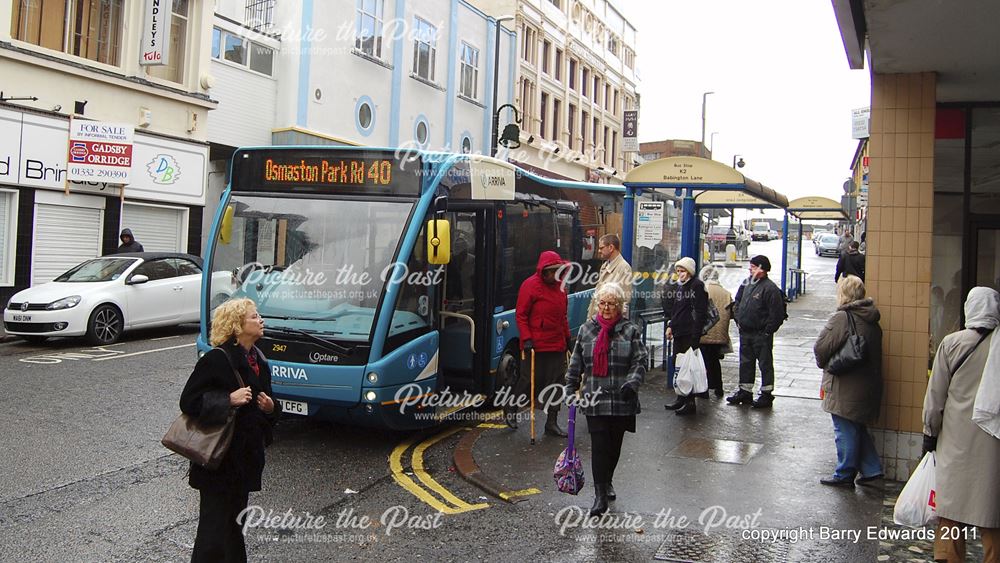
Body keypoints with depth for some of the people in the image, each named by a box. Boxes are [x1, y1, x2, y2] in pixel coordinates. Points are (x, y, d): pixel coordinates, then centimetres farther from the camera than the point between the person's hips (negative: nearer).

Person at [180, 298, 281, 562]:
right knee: (215, 523, -3)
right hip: (219, 459, -8)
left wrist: (271, 408, 0)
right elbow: (188, 401, -17)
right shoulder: (216, 359, -15)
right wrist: (229, 400, -26)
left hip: (246, 455, 8)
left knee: (235, 519, 18)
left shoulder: (258, 360, 10)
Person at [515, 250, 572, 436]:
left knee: (556, 384, 6)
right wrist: (526, 339, -17)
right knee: (533, 382, 1)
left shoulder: (559, 286, 12)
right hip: (536, 345, -7)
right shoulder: (530, 285, -10)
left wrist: (567, 338, 18)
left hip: (557, 345, 7)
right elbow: (520, 315, -10)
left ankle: (551, 423, 14)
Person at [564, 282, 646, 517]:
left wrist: (632, 383, -18)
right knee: (599, 445, -6)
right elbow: (576, 363, 11)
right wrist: (571, 388, 8)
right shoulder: (587, 329, 6)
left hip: (621, 400, 0)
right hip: (594, 398, 0)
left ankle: (606, 482, 36)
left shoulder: (630, 330, 1)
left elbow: (640, 361, -2)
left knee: (615, 445, 13)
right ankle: (600, 495, -3)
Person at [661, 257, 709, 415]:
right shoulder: (676, 287, 17)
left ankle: (690, 402, -3)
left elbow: (700, 312, -13)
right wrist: (670, 325, 14)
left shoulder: (697, 286, -8)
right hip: (678, 332, 9)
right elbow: (670, 309, 26)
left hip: (690, 333, -9)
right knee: (677, 364, 12)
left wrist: (695, 335, -18)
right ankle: (681, 398, 23)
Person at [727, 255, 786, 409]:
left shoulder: (770, 288, -16)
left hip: (761, 334, -8)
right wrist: (738, 320, 13)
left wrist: (767, 331, -14)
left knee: (765, 363, 3)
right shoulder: (746, 283, 8)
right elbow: (737, 303, 21)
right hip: (745, 332, 8)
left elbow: (776, 314, -17)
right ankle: (745, 392, 26)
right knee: (745, 362, 15)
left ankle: (767, 394, 11)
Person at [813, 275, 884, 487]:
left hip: (846, 386, -8)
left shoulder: (842, 318, -19)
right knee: (859, 428, 21)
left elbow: (821, 347, -19)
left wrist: (824, 364, 2)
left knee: (845, 431, 3)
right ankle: (871, 468, 24)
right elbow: (874, 352, 13)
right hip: (868, 385, 8)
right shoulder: (872, 320, 7)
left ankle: (844, 475, 13)